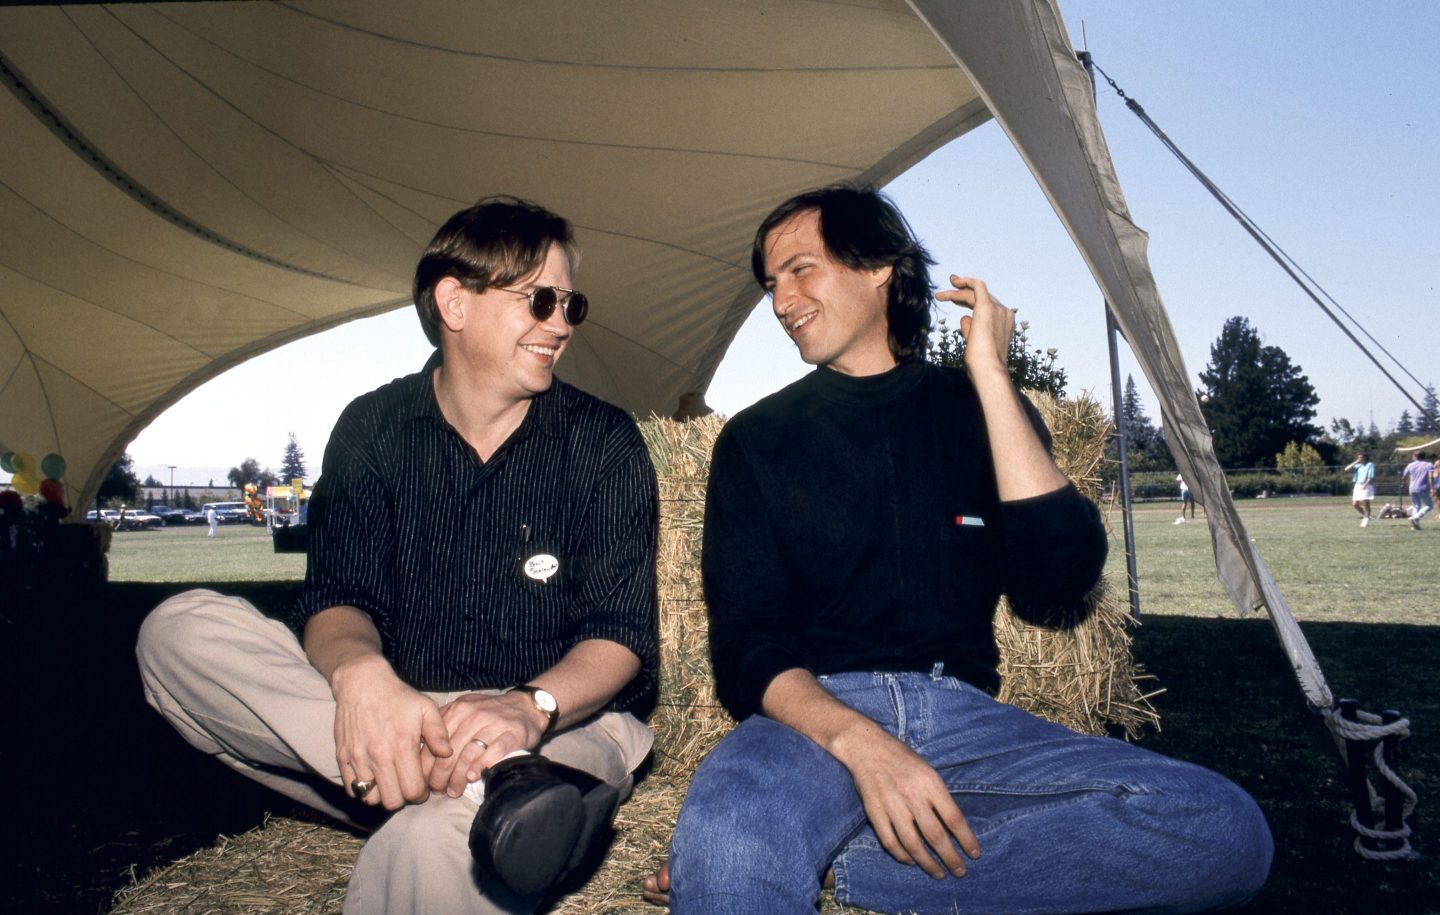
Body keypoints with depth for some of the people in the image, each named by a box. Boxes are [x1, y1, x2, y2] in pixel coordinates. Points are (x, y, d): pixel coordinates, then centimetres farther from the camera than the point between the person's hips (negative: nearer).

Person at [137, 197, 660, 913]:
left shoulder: (602, 442, -1)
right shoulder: (373, 429, 5)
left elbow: (622, 634, -7)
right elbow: (339, 598, -2)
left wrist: (530, 706, -29)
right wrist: (359, 672, -28)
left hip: (564, 727, -6)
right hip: (399, 726, 7)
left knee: (433, 843, -44)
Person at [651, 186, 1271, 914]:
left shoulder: (982, 414, 11)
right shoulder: (756, 440, 7)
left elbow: (1056, 586, -5)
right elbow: (744, 641, -1)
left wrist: (990, 379, -5)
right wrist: (856, 739, -21)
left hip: (962, 717, 5)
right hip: (816, 714, -5)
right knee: (726, 831, -42)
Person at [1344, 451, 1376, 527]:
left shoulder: (1370, 465, -3)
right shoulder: (1358, 466, 15)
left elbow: (1371, 477, -12)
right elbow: (1347, 469, 8)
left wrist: (1365, 485, -22)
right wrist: (1355, 462, 3)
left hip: (1366, 487, -7)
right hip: (1358, 486, 7)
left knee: (1365, 503, -7)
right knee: (1355, 504, 5)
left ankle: (1366, 520, 2)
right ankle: (1364, 515, 25)